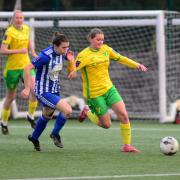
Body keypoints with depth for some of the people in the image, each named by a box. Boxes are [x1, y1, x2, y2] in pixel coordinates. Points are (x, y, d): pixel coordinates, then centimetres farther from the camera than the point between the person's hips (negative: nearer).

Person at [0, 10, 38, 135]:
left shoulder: (26, 29, 5)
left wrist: (33, 53, 12)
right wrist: (18, 51, -23)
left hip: (26, 65, 4)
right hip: (12, 67, -4)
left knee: (35, 89, -17)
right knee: (11, 96, 8)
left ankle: (31, 116, 3)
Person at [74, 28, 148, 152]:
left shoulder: (105, 49, 4)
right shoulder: (84, 55, -15)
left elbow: (120, 58, 18)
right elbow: (71, 72, -20)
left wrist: (137, 65, 11)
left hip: (109, 88, 6)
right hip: (94, 93, -6)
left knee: (124, 115, -9)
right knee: (106, 124, 0)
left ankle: (127, 145, 2)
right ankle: (87, 112, 27)